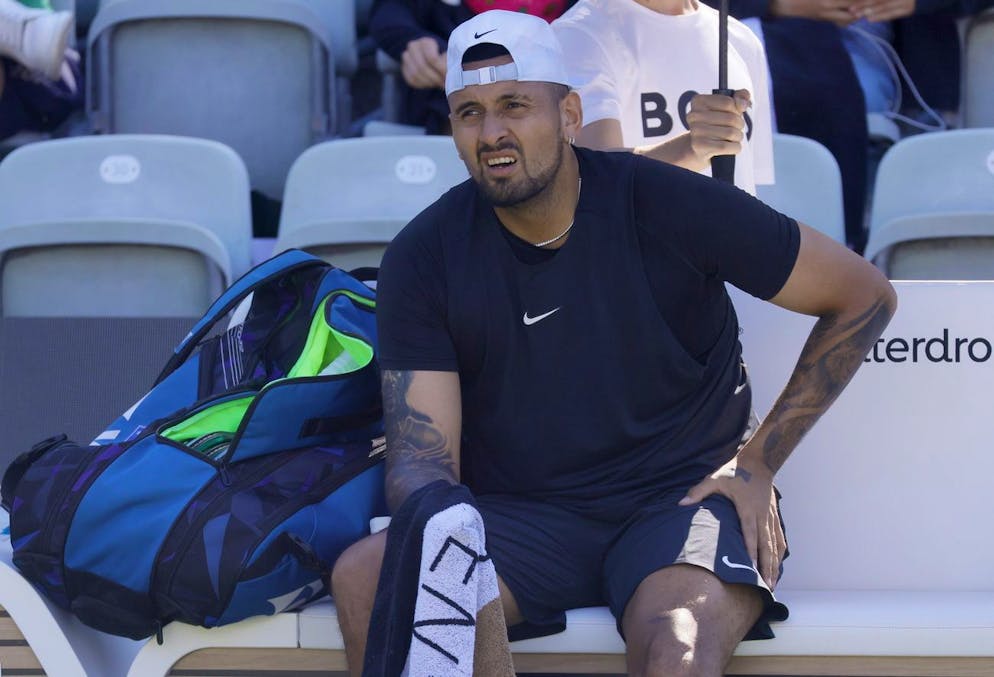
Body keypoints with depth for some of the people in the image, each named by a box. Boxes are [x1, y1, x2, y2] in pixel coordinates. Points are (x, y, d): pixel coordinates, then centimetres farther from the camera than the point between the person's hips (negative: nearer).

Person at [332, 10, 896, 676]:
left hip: (680, 500, -3)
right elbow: (421, 455, -3)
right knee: (366, 578, -27)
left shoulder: (668, 205, -6)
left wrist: (757, 463, 0)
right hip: (522, 516, 3)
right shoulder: (424, 257, 0)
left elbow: (865, 296, 3)